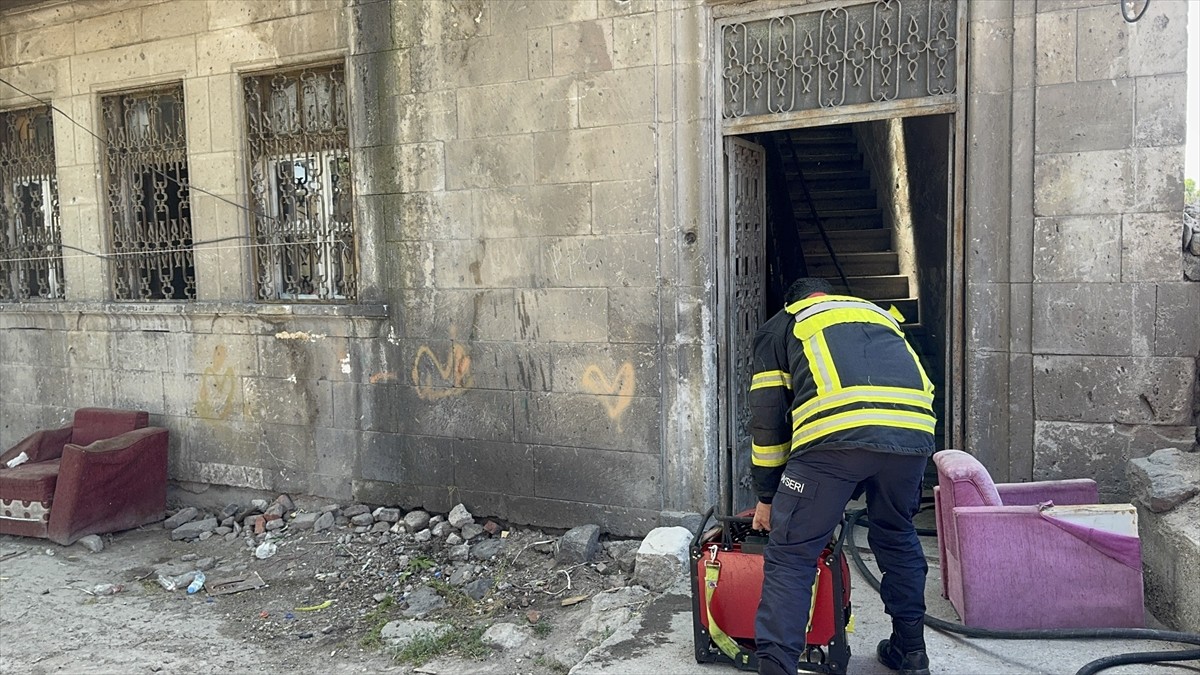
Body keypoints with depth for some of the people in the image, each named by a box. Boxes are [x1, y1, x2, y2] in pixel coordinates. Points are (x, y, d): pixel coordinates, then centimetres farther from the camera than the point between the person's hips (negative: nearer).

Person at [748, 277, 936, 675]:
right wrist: (854, 491, 47)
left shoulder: (778, 327, 27)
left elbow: (767, 421, 22)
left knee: (791, 557, 5)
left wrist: (766, 497, 33)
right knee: (896, 536, 28)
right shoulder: (881, 316, 38)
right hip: (912, 430, 5)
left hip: (834, 433, -5)